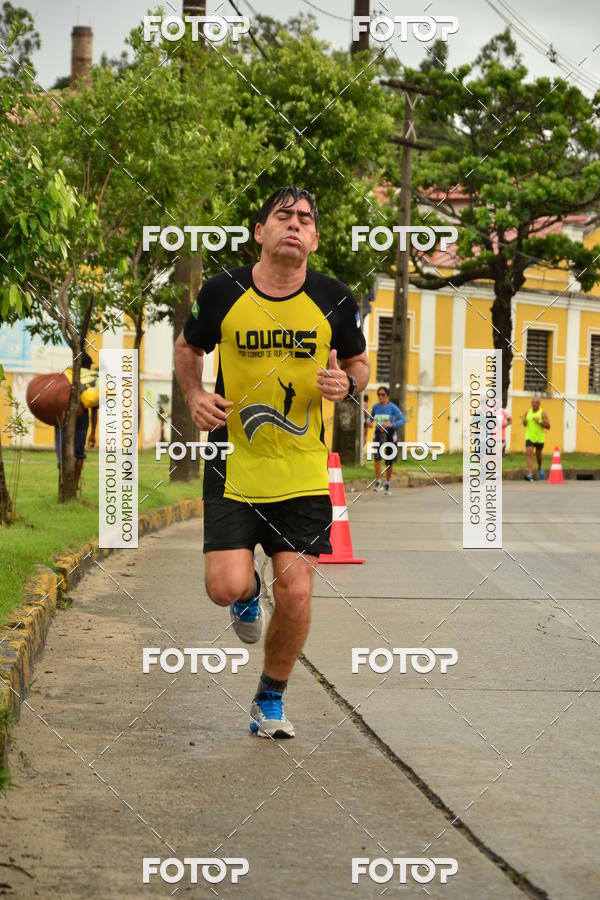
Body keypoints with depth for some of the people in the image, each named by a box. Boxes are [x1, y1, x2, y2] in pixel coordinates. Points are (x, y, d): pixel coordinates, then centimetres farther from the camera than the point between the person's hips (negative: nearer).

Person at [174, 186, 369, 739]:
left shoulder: (335, 301, -3)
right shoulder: (222, 293, -5)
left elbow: (359, 363, 12)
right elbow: (188, 347, 13)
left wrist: (347, 385, -11)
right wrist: (196, 395, -5)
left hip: (304, 473, 1)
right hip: (233, 466, -1)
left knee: (295, 595, -3)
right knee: (227, 587, -12)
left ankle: (271, 699, 21)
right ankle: (249, 593, 28)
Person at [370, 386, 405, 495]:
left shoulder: (392, 407, -8)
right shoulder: (375, 407, 1)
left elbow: (402, 419, -10)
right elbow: (371, 418, 19)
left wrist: (392, 424, -25)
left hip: (390, 434, -2)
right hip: (378, 433, 2)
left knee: (389, 462, 5)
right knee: (377, 456, -21)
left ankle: (387, 484, 24)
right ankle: (378, 482, -20)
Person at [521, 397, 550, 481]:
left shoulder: (542, 413, -7)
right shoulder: (528, 412, 4)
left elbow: (548, 426, -9)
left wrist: (540, 422, -22)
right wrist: (524, 421, -6)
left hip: (539, 438, -2)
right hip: (529, 437, 2)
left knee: (538, 455, 16)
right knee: (529, 454, -15)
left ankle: (539, 468, 46)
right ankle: (530, 474, -22)